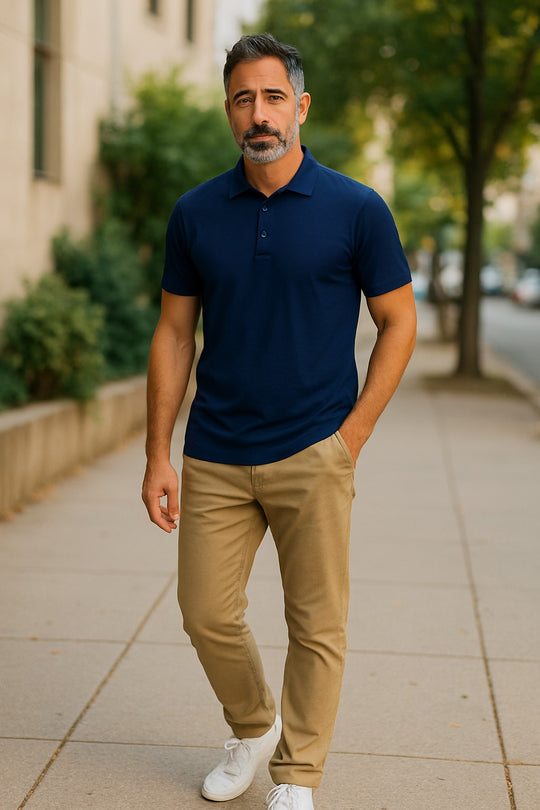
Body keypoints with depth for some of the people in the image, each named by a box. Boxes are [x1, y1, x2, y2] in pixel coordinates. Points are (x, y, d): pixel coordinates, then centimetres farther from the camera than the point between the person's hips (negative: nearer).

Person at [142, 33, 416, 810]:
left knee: (316, 627, 4)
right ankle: (252, 730, 37)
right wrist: (158, 455, 3)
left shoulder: (356, 209, -5)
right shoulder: (195, 213, 3)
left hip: (313, 455, -3)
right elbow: (174, 332, 7)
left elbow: (398, 322, 1)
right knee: (207, 615, 9)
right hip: (215, 456, 3)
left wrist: (351, 436, -6)